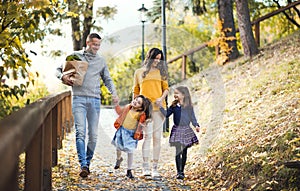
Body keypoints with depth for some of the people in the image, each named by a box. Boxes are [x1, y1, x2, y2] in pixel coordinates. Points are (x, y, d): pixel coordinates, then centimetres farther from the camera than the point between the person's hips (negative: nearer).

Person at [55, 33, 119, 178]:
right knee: (80, 132, -14)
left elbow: (107, 79, 23)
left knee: (93, 134, 1)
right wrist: (63, 76, -10)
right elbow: (58, 69, 13)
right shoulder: (75, 56, 9)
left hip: (95, 100, 3)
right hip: (79, 98, -3)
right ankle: (83, 166, -19)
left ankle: (88, 162, 15)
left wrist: (114, 93, 6)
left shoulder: (101, 61, 17)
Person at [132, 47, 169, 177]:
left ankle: (155, 168, 3)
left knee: (157, 137, 0)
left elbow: (166, 88, 13)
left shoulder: (161, 72, 16)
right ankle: (145, 167, -16)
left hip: (159, 108, 2)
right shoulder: (139, 72, 13)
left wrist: (162, 98, -6)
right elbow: (135, 91, 14)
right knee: (148, 135, -14)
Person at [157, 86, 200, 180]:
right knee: (178, 151, -6)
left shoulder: (189, 106, -1)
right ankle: (179, 172, -5)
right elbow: (167, 114, 5)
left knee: (184, 152, 9)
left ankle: (182, 171, 21)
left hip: (186, 130, 0)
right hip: (177, 130, 0)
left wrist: (196, 125, -10)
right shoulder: (174, 106, 3)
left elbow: (192, 117, 3)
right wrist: (160, 107, -4)